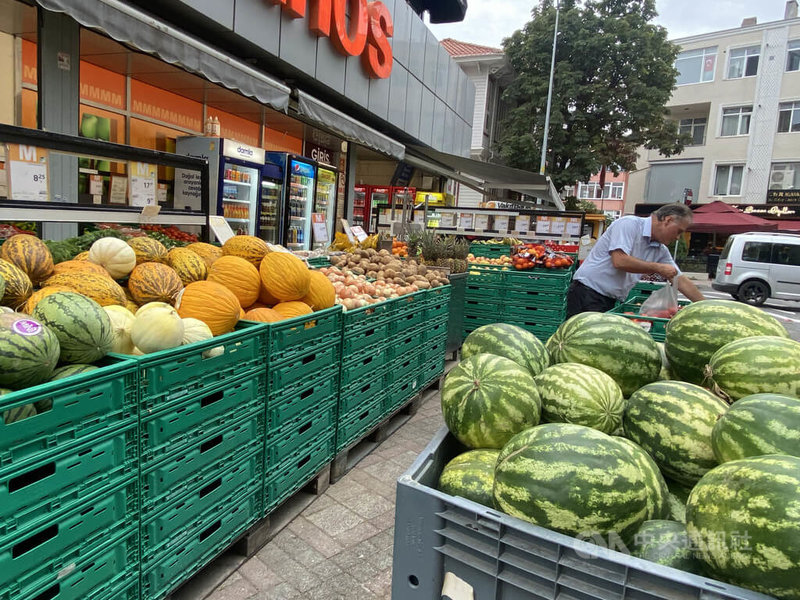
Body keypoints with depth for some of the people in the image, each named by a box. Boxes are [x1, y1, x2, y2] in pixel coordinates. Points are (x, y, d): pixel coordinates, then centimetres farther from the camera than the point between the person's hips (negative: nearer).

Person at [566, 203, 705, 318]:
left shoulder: (661, 251, 15)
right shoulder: (629, 224, -10)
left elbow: (681, 281, 20)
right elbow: (620, 261, -23)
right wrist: (658, 268, -11)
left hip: (609, 303, 8)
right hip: (588, 294, -8)